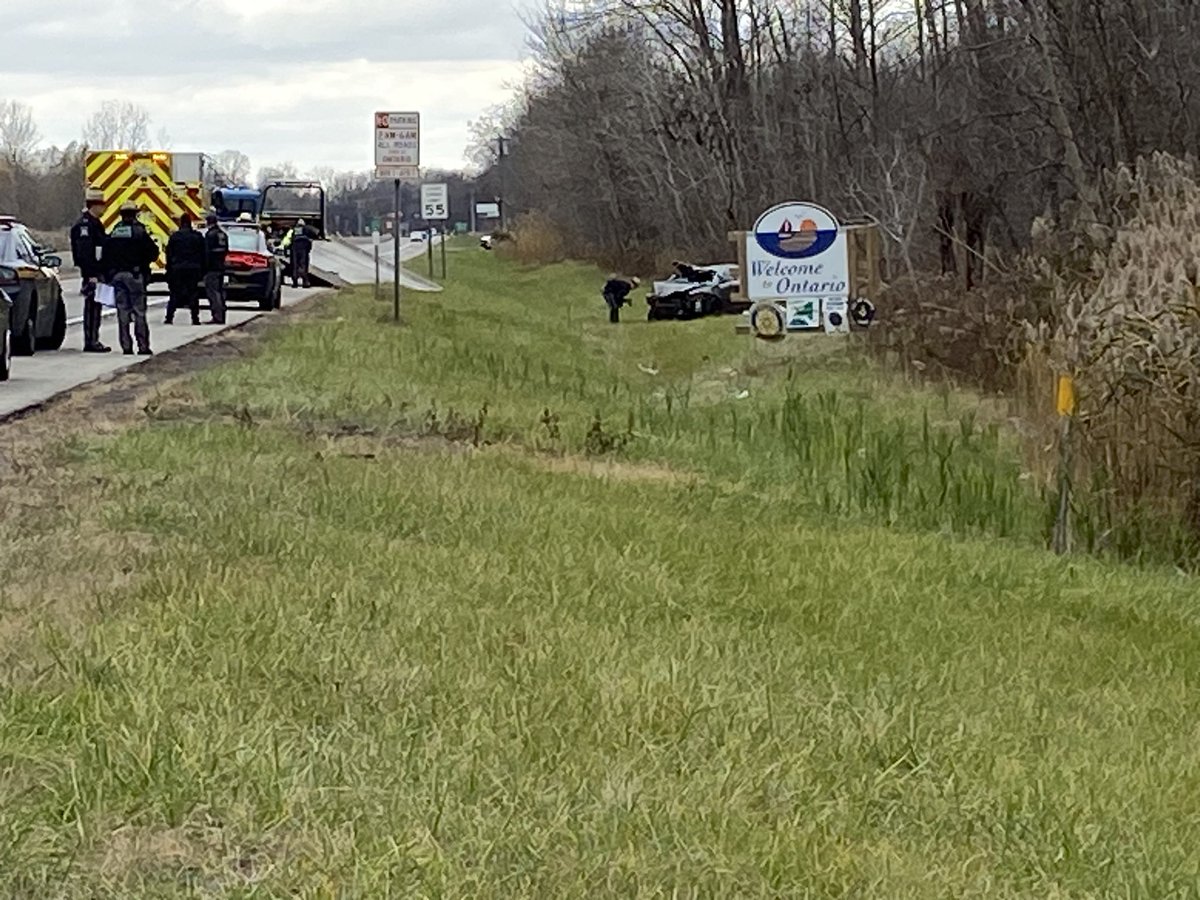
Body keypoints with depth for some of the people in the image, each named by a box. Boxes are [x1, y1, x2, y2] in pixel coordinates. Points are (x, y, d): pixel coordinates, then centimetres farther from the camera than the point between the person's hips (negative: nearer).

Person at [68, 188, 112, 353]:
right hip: (91, 273, -10)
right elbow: (84, 251, -20)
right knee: (92, 306, -9)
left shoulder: (94, 223, 19)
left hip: (97, 272, 10)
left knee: (94, 307, 12)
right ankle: (90, 342, -8)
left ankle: (93, 341, 17)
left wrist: (102, 273, 21)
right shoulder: (85, 224, -13)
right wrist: (91, 274, -24)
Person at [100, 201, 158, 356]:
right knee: (139, 311, -1)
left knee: (122, 311, 6)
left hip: (117, 275, 4)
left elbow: (105, 257, 8)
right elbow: (153, 253, -6)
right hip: (135, 275, -4)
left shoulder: (112, 234, 7)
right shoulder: (140, 232, -7)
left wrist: (108, 276, 14)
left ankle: (126, 346, 4)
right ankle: (143, 346, -3)